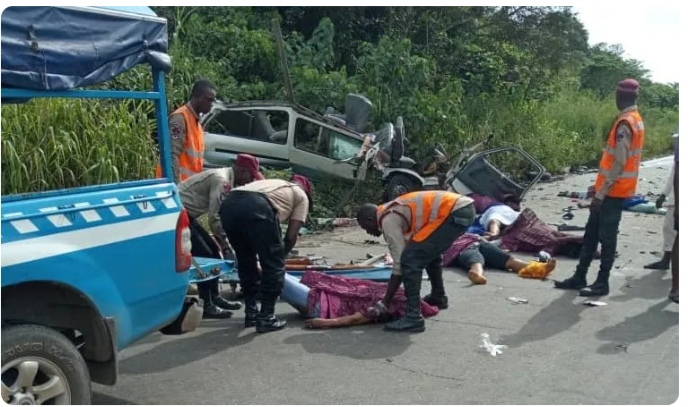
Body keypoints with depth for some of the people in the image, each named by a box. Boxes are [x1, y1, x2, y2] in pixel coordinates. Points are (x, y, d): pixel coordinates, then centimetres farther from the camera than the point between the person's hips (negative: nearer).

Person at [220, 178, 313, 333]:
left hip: (228, 204, 7)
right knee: (274, 265, 10)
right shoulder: (302, 196, 27)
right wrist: (281, 255, 35)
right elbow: (291, 236, 17)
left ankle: (251, 314, 29)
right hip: (256, 208, -6)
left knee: (246, 263, 23)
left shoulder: (274, 184, 42)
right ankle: (266, 318, 12)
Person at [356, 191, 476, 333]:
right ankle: (438, 297, 47)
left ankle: (413, 318, -7)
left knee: (410, 260, -9)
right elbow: (403, 250, 30)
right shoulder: (392, 212, 23)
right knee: (429, 252, 31)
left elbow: (400, 264, -7)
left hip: (455, 213, -11)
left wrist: (384, 304, -1)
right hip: (464, 208, 11)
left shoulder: (388, 220, -4)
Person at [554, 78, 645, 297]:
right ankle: (579, 277, 18)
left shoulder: (625, 123, -17)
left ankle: (602, 283, 9)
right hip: (614, 189, 10)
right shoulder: (634, 120, 14)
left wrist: (601, 193, -19)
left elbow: (619, 163, -21)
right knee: (591, 234, 12)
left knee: (606, 237, -1)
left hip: (613, 191, -10)